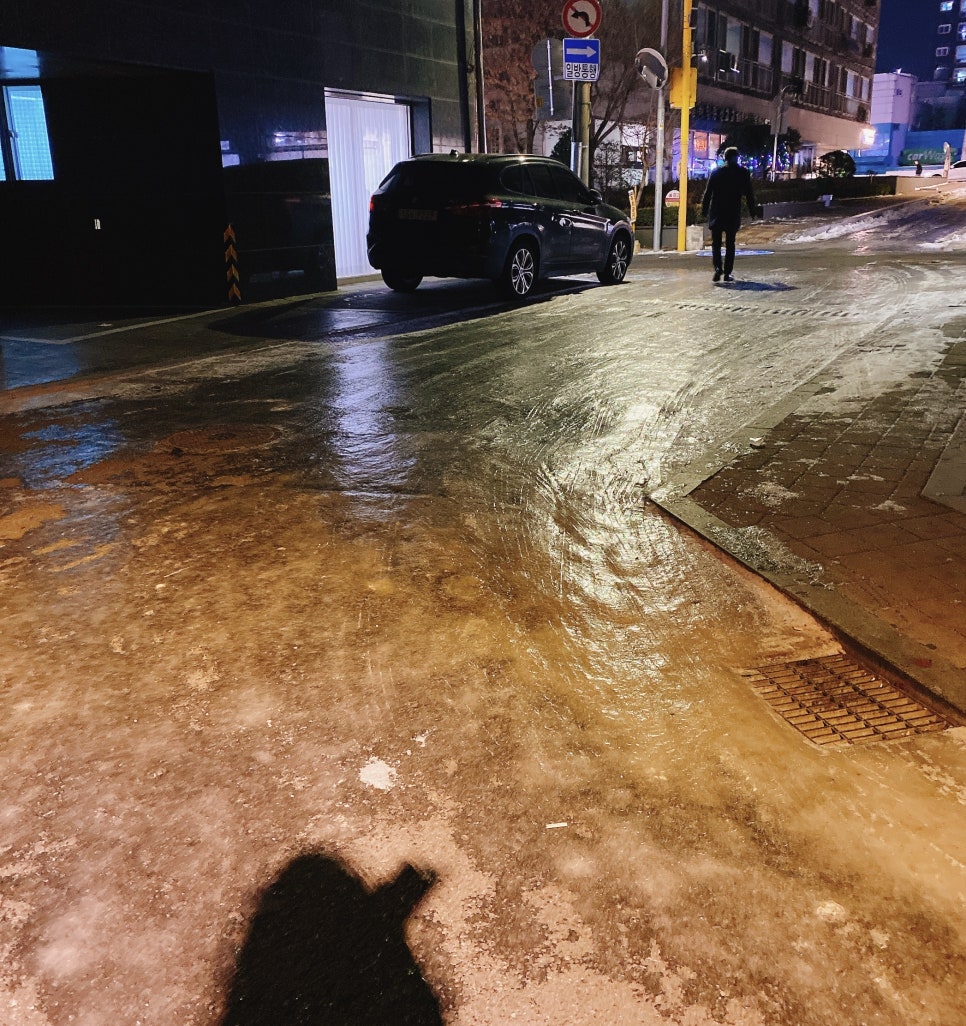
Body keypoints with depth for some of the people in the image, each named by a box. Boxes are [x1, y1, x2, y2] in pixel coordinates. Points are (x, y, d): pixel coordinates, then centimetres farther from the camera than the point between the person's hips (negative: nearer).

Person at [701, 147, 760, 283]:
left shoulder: (716, 172, 2)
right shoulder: (743, 172, 1)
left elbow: (708, 192, 1)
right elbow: (749, 194, 3)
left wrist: (704, 210, 7)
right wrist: (753, 211, 12)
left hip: (716, 214, 0)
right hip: (733, 214, 0)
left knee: (716, 242, 5)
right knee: (730, 244, 7)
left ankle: (718, 267, -17)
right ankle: (727, 273, 4)